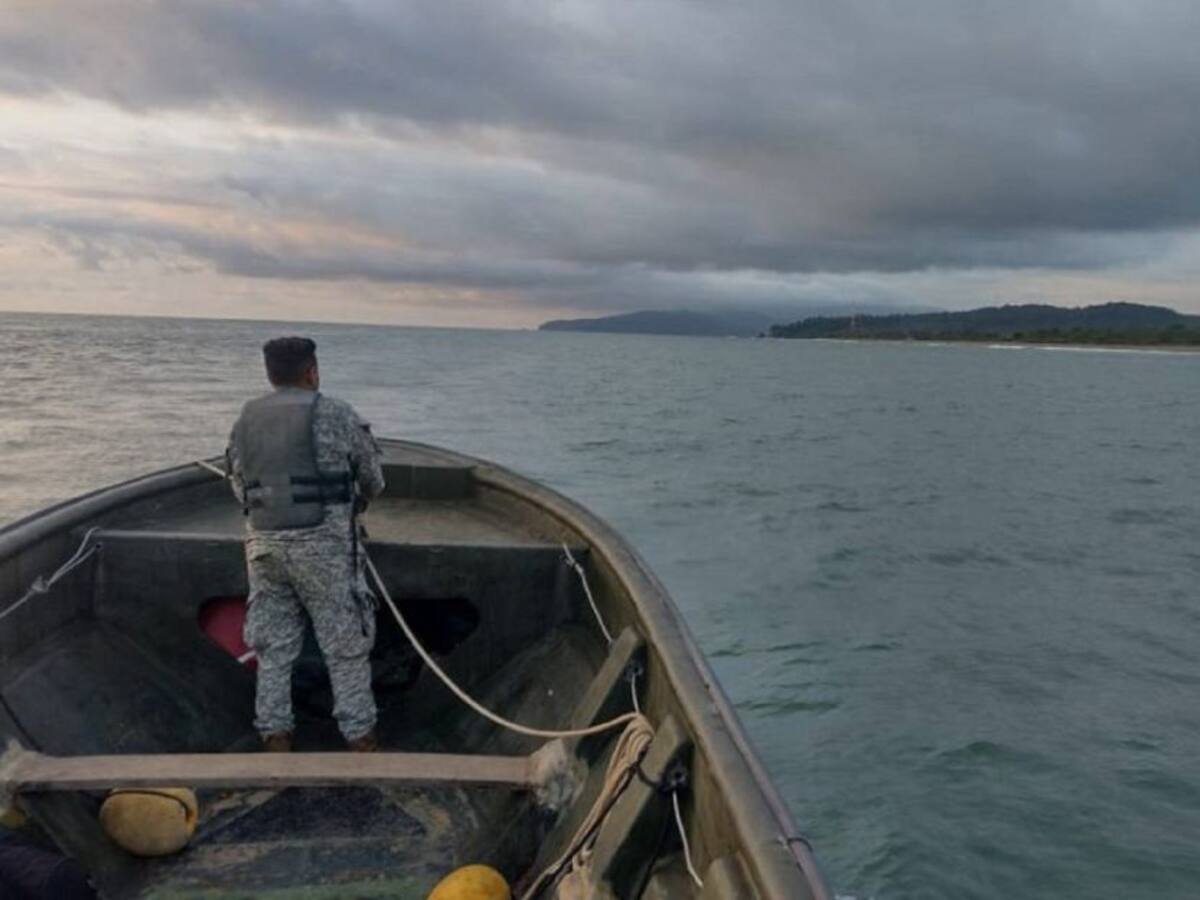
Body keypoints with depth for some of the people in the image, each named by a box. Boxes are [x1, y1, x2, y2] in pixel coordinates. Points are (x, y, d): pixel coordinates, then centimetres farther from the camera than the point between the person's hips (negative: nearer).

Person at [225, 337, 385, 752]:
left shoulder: (245, 421, 9)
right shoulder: (337, 415, -5)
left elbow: (240, 487, 12)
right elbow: (373, 479, 4)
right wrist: (353, 504, 25)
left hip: (263, 542, 5)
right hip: (324, 545, -4)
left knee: (273, 645, 14)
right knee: (346, 645, 6)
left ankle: (275, 736, 20)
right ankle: (360, 737, 14)